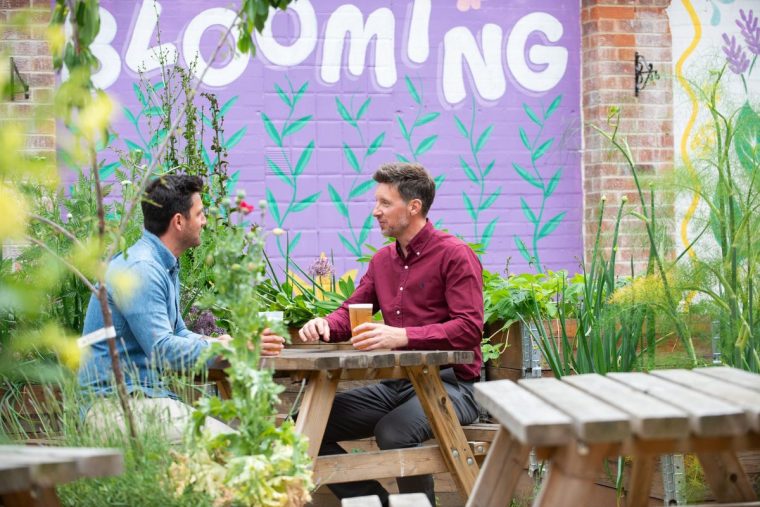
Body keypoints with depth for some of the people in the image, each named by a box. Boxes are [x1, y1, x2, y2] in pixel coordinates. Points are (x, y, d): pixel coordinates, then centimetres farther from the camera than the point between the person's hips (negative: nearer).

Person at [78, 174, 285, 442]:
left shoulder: (165, 266, 17)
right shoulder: (140, 270, -17)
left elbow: (178, 334, 22)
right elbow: (163, 351, -23)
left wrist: (220, 342, 3)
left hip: (150, 394, 10)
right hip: (115, 403, -10)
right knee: (221, 442, -24)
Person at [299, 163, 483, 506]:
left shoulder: (454, 255, -8)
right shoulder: (382, 260, 14)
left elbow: (469, 329, -18)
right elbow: (350, 311, 18)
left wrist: (402, 336, -31)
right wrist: (325, 325, -8)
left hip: (450, 384, -7)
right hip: (395, 384, 7)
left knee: (393, 431, -36)